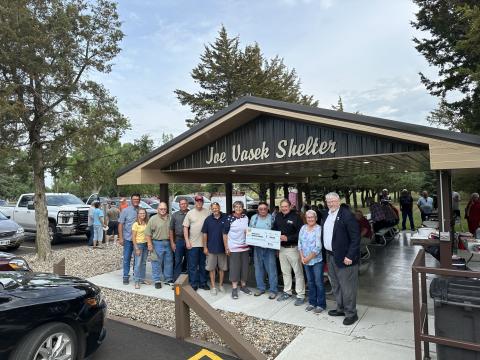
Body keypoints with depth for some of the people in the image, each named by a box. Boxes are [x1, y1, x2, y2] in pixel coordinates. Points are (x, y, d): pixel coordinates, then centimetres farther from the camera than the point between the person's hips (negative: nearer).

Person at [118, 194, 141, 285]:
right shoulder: (125, 211, -3)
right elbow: (120, 224, -3)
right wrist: (120, 238, -7)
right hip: (128, 239, -2)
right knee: (127, 258, 4)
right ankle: (126, 276, 14)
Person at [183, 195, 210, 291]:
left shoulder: (207, 212, 1)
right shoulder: (190, 213, 1)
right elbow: (185, 228, 1)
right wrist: (187, 241, -6)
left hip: (204, 243, 1)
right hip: (193, 244, -1)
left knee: (203, 265, 13)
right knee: (193, 265, 5)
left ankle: (203, 283, 24)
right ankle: (193, 284, 15)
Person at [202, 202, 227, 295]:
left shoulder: (225, 218, -5)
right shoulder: (208, 219, -1)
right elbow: (205, 234, 2)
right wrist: (205, 247, -1)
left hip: (222, 248, 0)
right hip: (211, 248, 0)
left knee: (222, 267, 12)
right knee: (211, 268, 7)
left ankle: (221, 285, 28)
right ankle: (213, 286, 19)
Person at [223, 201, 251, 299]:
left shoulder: (246, 218, 3)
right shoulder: (229, 218, -9)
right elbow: (225, 234, -6)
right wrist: (226, 247, -9)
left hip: (245, 247, 4)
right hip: (234, 248, -4)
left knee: (245, 267, 11)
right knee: (234, 268, 2)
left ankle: (243, 285, 27)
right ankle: (234, 288, 13)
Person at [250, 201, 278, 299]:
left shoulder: (272, 218, -3)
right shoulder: (253, 218, 8)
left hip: (269, 247, -3)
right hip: (257, 247, 4)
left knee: (271, 269, -1)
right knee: (258, 268, 11)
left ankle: (273, 290, 10)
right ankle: (260, 288, 25)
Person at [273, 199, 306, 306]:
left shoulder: (295, 217, -13)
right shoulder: (278, 217, 6)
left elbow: (300, 233, -18)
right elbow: (273, 229, 15)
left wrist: (288, 238, -24)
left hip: (293, 248, -6)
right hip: (282, 248, 6)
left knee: (298, 272, 2)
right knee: (285, 271, 18)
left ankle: (300, 295, 12)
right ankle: (287, 292, 32)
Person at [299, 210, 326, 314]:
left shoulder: (319, 229, -12)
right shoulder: (303, 228, 6)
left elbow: (318, 247, -17)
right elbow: (299, 243, 7)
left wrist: (308, 258, -13)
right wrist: (302, 257, -3)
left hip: (316, 260, -5)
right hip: (305, 261, 6)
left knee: (318, 282, 3)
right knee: (310, 282, 15)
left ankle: (321, 304, 17)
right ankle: (312, 302, 28)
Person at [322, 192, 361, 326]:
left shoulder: (347, 215, -16)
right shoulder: (327, 216, 9)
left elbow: (355, 237, -18)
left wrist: (350, 256, -20)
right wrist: (327, 254, 11)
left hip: (344, 258, -8)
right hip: (330, 256, 8)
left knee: (347, 287, 4)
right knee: (336, 285, 20)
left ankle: (351, 313, 20)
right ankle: (341, 309, 36)